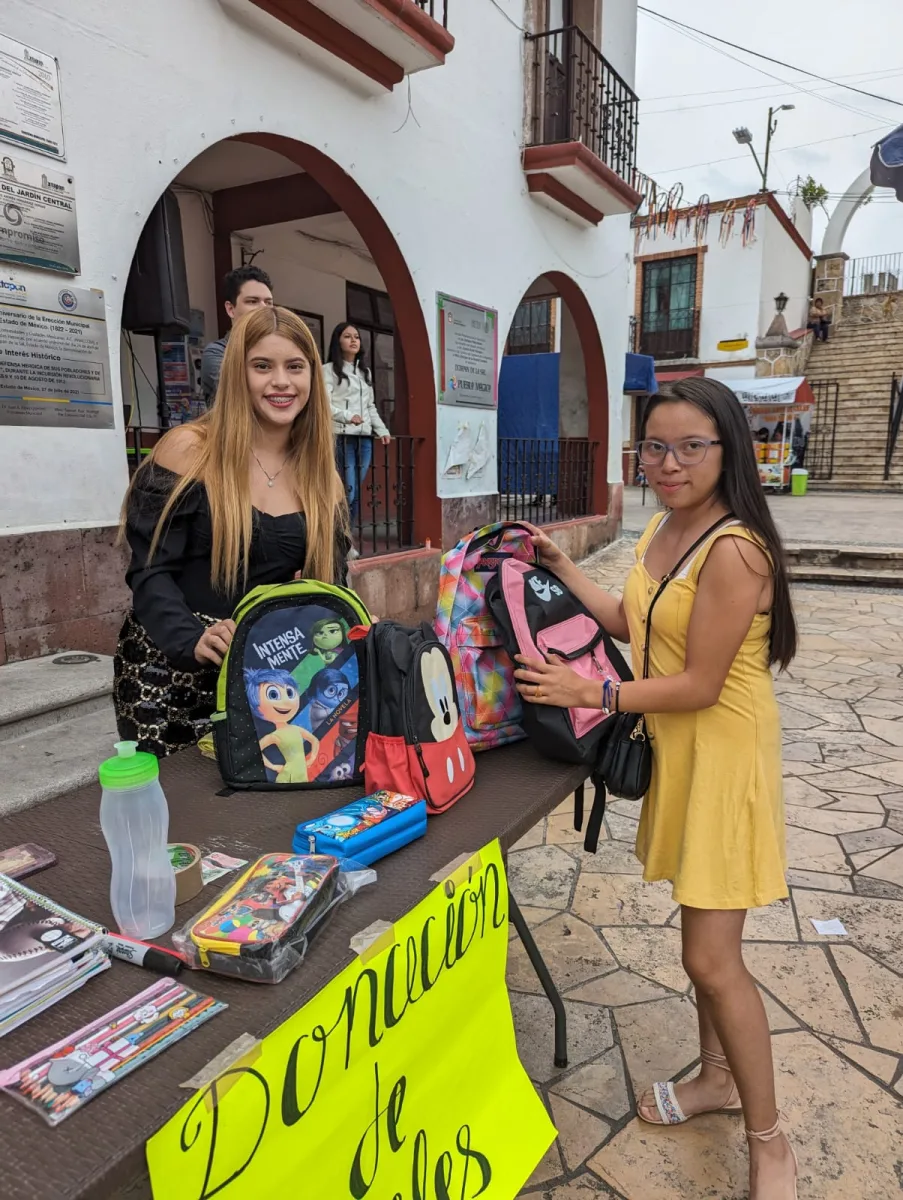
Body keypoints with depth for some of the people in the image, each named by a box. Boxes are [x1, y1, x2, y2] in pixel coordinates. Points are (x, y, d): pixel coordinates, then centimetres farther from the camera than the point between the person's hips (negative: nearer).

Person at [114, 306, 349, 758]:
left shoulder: (320, 473, 5)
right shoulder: (189, 450, -9)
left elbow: (330, 579, 7)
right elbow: (150, 572, -11)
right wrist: (194, 640, -28)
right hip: (169, 672, -3)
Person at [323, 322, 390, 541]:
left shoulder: (365, 371, 23)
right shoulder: (329, 369, 2)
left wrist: (382, 430, 13)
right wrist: (347, 416, -23)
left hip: (365, 438, 6)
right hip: (341, 437, -6)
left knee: (356, 493, 3)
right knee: (347, 493, -13)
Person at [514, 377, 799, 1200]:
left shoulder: (733, 549, -24)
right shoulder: (664, 529, 4)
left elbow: (700, 685, -23)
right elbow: (632, 622, 12)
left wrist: (591, 693, -20)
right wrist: (558, 564, 9)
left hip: (724, 754, -8)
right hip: (677, 747, 8)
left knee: (712, 957, 0)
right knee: (707, 938, 21)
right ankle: (718, 1077, 42)